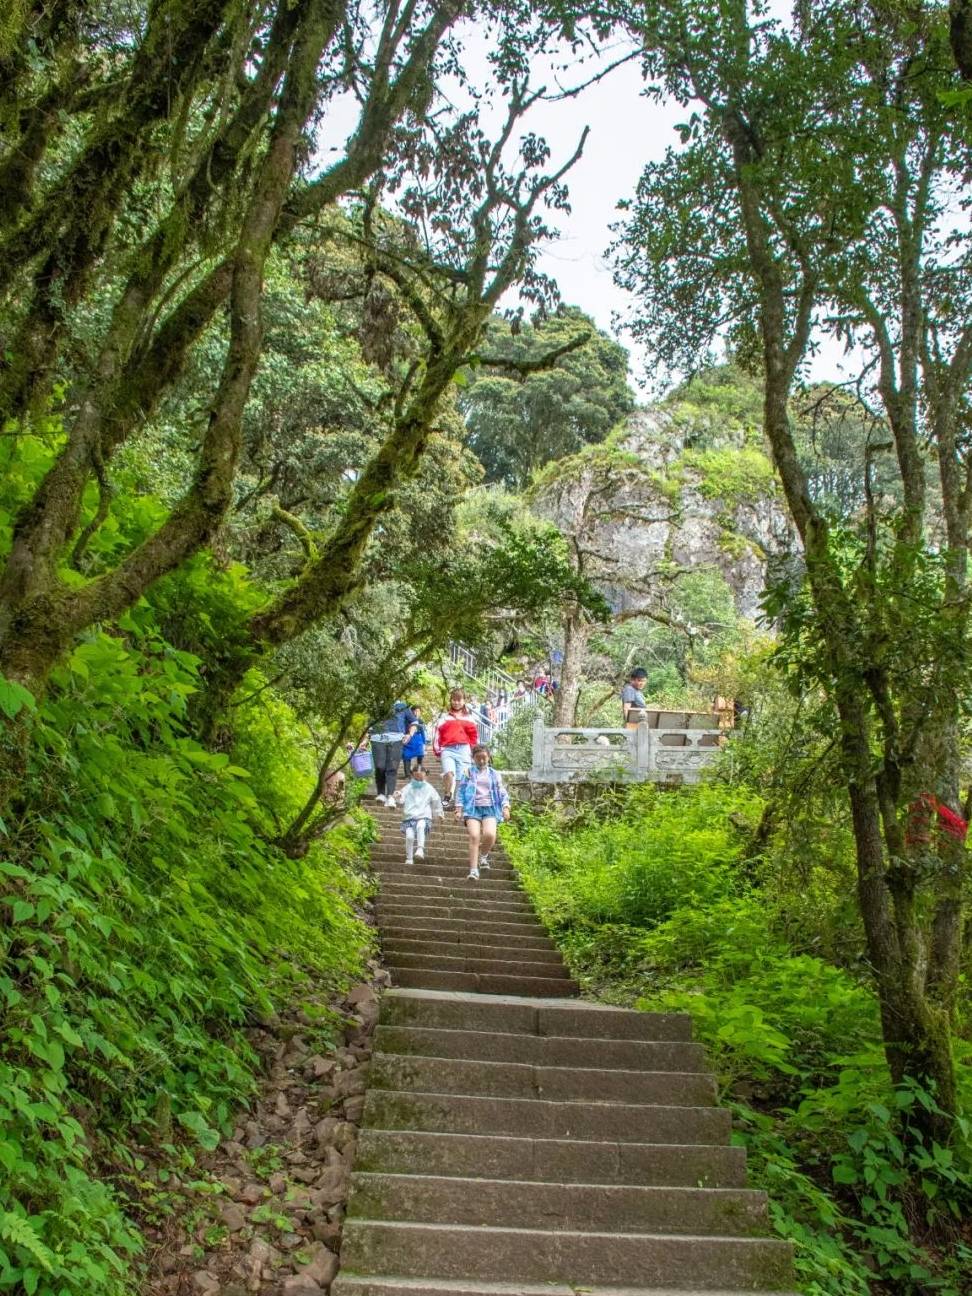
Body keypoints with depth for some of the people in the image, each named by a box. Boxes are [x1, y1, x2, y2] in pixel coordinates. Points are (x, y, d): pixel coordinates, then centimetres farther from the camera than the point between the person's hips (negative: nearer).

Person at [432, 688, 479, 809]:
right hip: (448, 749, -1)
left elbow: (474, 736, 16)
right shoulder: (444, 717, 15)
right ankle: (447, 797, -3)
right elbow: (438, 733, 11)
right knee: (449, 773, -22)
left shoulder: (468, 718, 16)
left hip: (464, 750, 1)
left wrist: (473, 750, 9)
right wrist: (437, 749, 4)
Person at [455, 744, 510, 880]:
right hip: (472, 808, -1)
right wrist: (459, 809, -1)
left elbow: (502, 792, 14)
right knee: (474, 836, -19)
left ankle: (484, 855, 11)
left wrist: (506, 807, 0)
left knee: (490, 834, -22)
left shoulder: (494, 774, 14)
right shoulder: (468, 773, 10)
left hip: (490, 808, 1)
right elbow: (461, 791, 8)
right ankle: (473, 870, -15)